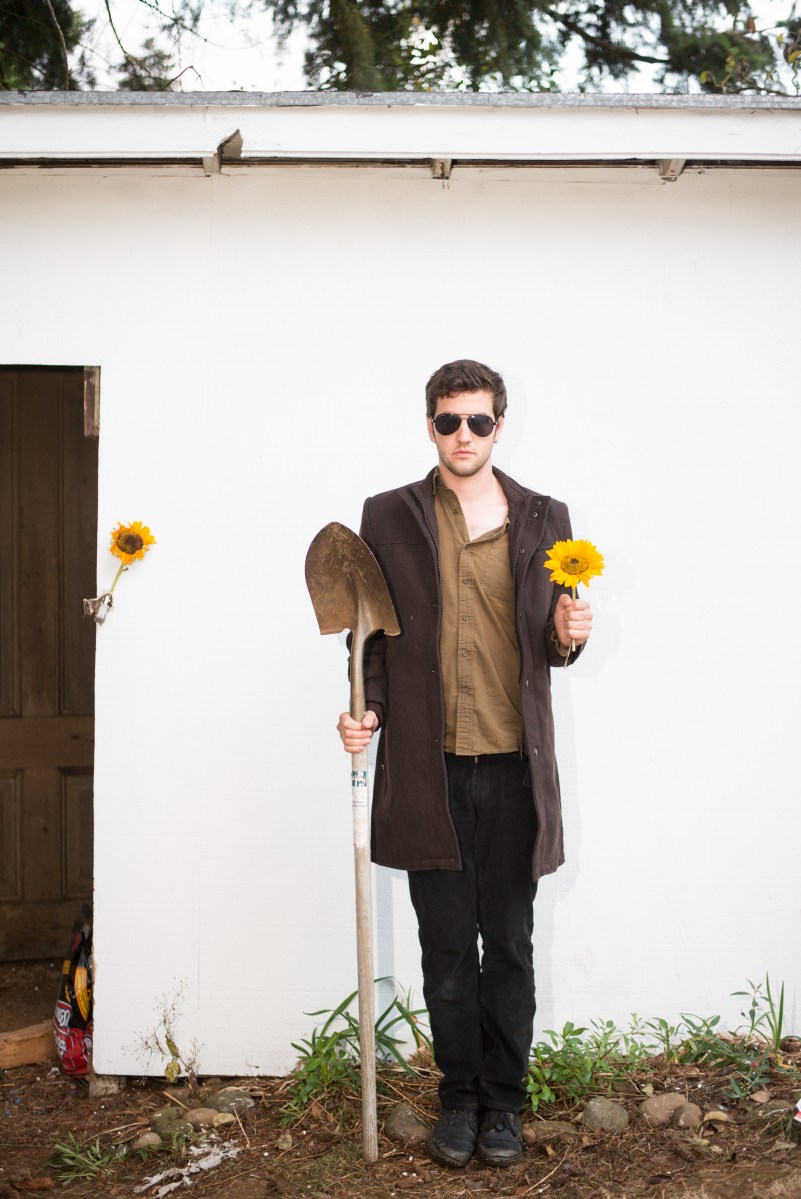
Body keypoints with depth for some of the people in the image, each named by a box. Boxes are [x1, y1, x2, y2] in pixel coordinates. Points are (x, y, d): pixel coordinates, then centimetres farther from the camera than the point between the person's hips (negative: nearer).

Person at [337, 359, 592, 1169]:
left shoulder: (544, 519, 8)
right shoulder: (389, 517, 5)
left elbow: (549, 644, 13)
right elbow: (372, 632, 8)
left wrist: (568, 637, -9)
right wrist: (367, 708, -7)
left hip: (515, 767, 1)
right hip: (429, 767, -1)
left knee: (509, 944, 9)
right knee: (447, 946, 8)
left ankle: (503, 1100, 22)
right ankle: (460, 1095, 22)